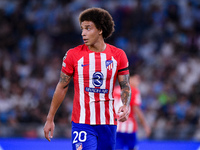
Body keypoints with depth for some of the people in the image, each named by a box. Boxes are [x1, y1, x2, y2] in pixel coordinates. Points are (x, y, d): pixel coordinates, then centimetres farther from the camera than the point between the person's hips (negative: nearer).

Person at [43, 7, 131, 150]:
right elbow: (62, 87, 5)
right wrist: (50, 119, 7)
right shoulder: (73, 55, -2)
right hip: (82, 123, -3)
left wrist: (126, 106, -14)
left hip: (108, 124, 3)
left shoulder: (118, 55, 2)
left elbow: (125, 86, 8)